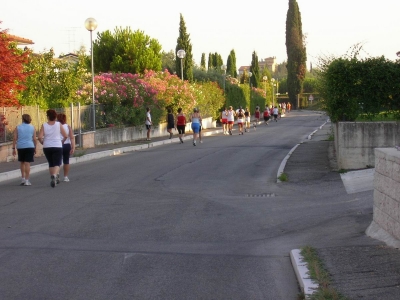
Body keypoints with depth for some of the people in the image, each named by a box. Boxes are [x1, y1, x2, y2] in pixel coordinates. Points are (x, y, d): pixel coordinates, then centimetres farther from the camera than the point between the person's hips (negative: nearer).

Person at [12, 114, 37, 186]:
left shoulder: (18, 128, 1)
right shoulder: (32, 128, 2)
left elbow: (15, 138, -3)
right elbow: (34, 139, 2)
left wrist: (14, 148, 1)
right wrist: (35, 148, 11)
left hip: (20, 147, 1)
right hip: (30, 147, -1)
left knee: (22, 162, 19)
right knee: (27, 163, -3)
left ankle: (23, 178, 20)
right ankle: (26, 180, -5)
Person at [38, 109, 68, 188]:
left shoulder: (44, 125, -3)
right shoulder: (58, 124, -3)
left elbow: (40, 137, -12)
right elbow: (65, 136, -4)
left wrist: (43, 143, 6)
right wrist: (62, 142, 13)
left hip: (47, 147, 1)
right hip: (57, 147, -1)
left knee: (51, 164, 17)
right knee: (57, 164, -4)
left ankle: (53, 178, 21)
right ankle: (55, 175, -31)